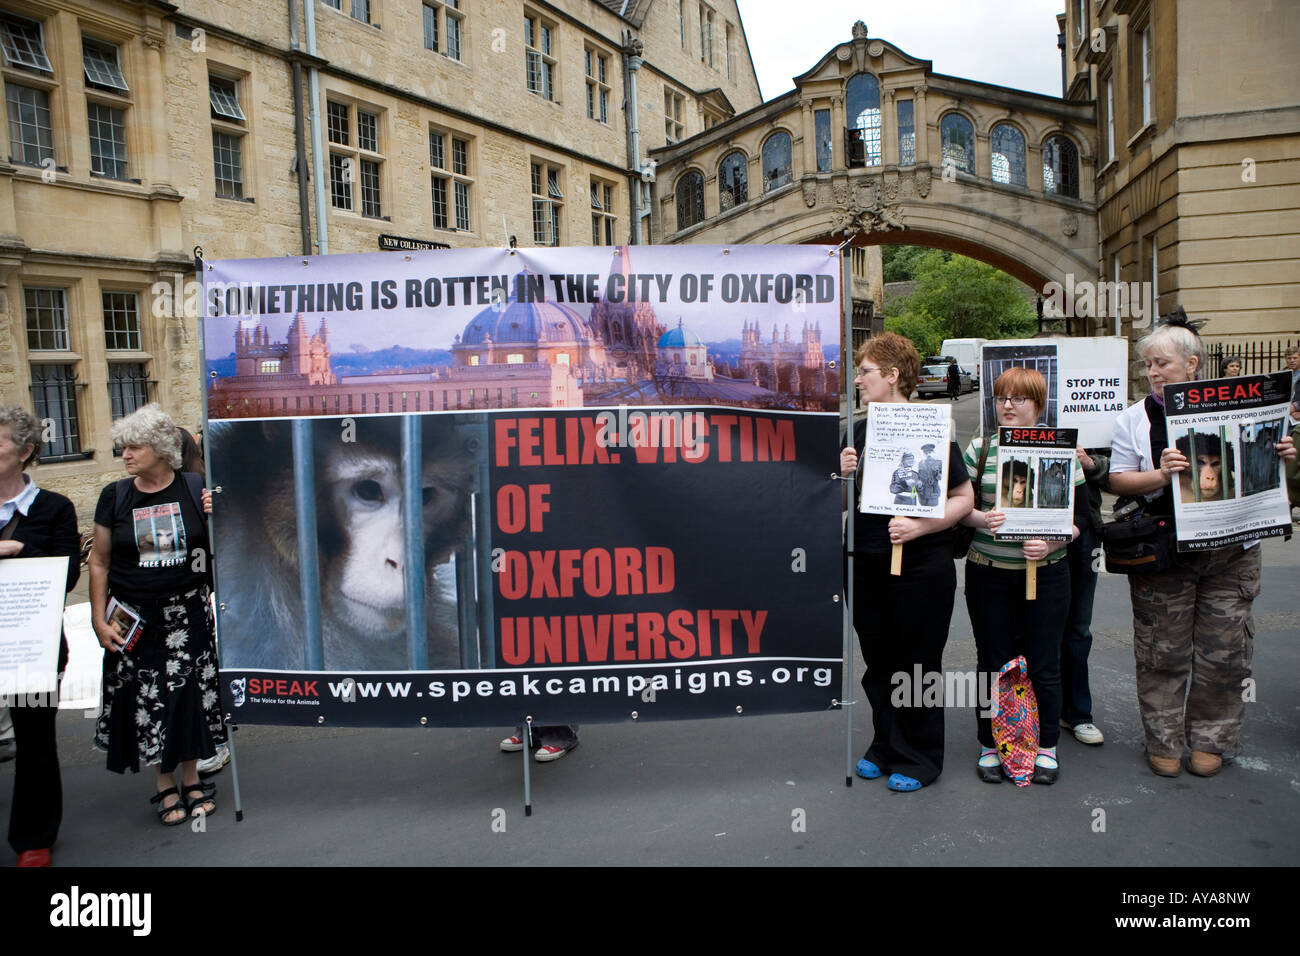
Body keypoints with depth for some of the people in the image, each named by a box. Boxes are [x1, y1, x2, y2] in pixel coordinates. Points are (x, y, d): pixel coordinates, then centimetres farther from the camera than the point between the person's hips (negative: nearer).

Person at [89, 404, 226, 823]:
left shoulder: (195, 490, -1)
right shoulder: (115, 497, 1)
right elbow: (99, 561, 4)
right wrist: (98, 619, -1)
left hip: (188, 614, 0)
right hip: (134, 619, 1)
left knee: (191, 694, 5)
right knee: (146, 699, 4)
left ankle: (191, 780, 23)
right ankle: (166, 788, 20)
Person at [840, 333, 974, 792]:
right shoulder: (858, 432, 7)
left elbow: (964, 497, -10)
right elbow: (842, 505, 12)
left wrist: (919, 527, -22)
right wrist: (843, 475, -9)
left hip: (920, 565, -5)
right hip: (865, 563, 5)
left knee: (918, 663, 7)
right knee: (877, 662, 14)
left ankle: (918, 758, 23)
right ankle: (886, 746, 31)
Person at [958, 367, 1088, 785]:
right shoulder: (980, 448, 3)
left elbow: (1079, 514, 2)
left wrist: (1051, 543, -16)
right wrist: (982, 519, -18)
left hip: (1046, 573, 0)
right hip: (989, 573, 0)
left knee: (1043, 664, 6)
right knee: (993, 662, 6)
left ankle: (1045, 746, 25)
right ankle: (990, 745, 22)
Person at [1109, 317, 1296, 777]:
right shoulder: (1135, 419, 3)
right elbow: (1118, 480, -2)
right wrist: (1160, 475, -20)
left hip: (1231, 551, 1)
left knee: (1223, 652, 7)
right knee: (1163, 652, 4)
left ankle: (1211, 739, 24)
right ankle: (1164, 740, 19)